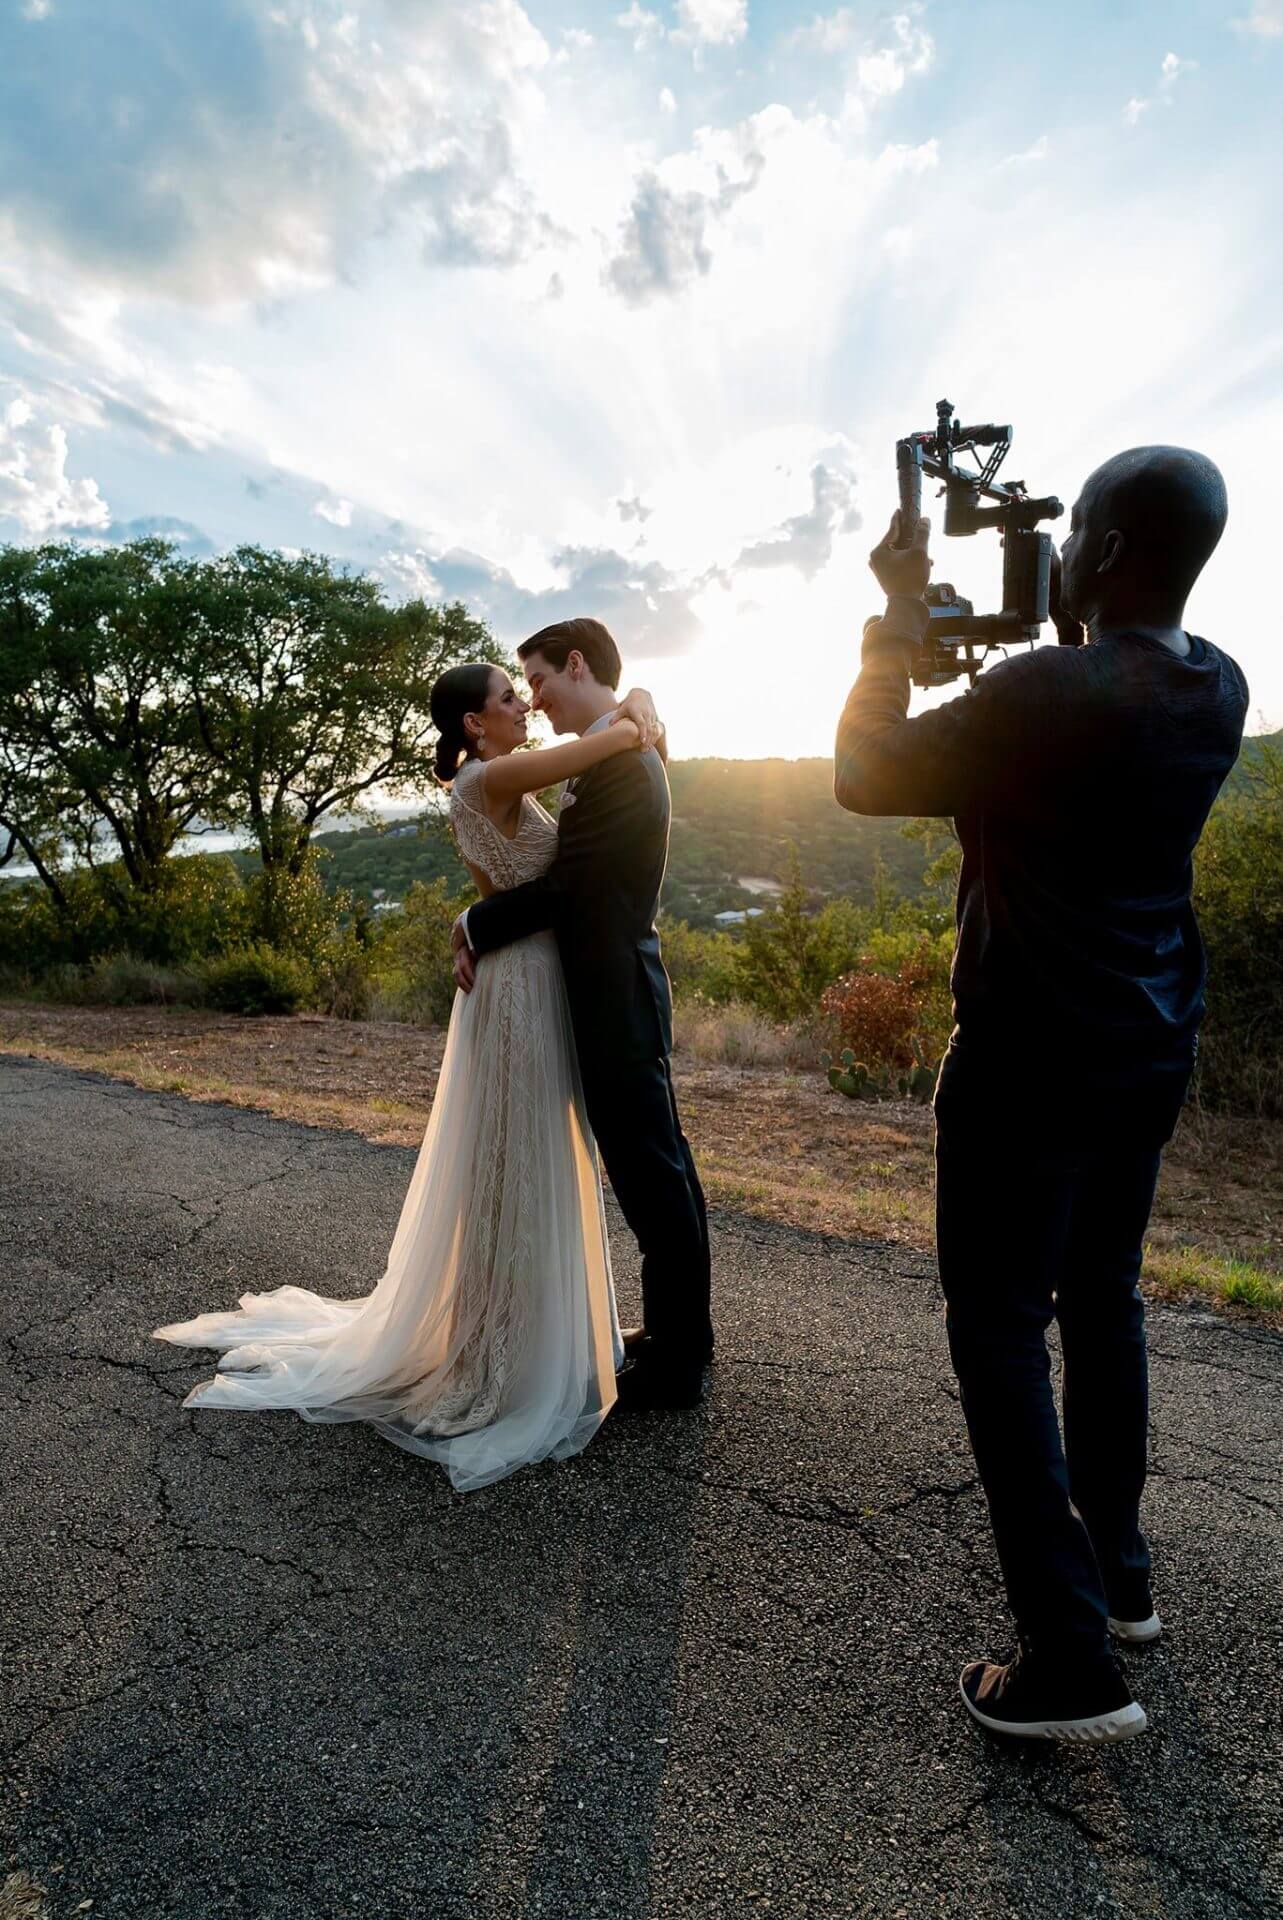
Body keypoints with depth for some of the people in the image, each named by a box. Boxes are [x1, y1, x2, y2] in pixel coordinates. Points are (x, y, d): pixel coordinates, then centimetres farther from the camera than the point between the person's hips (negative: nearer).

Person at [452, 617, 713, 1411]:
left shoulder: (617, 761, -17)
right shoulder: (630, 753, 15)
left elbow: (562, 886, -19)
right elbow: (575, 878, 14)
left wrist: (474, 925, -4)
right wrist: (488, 928, 5)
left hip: (617, 1003, -10)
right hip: (629, 993, 10)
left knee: (651, 1174, 0)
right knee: (661, 1168, 17)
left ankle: (674, 1362, 15)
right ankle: (679, 1334, 33)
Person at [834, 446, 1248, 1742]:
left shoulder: (1043, 692, -21)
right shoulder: (1219, 692, 3)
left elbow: (862, 778, -11)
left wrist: (899, 615, -3)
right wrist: (1069, 628, 16)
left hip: (1033, 1062, -8)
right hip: (1151, 1052, 8)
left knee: (999, 1330, 1)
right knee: (1102, 1299, 20)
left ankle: (1073, 1660, 7)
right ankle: (1117, 1567, 36)